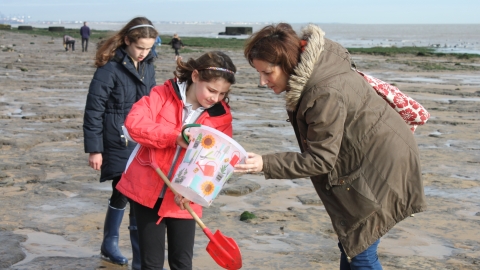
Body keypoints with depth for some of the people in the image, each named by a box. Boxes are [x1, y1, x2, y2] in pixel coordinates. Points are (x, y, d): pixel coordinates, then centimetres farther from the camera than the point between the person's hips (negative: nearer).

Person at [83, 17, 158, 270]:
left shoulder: (148, 66, 7)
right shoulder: (110, 68, -15)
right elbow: (93, 110, -13)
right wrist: (94, 149, -12)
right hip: (119, 144, -7)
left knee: (122, 194, 18)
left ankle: (110, 245, 35)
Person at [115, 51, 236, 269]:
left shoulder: (221, 117, -5)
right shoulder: (163, 95, -9)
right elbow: (134, 123, -22)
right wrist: (175, 137, -30)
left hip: (182, 197, 2)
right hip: (147, 190, -1)